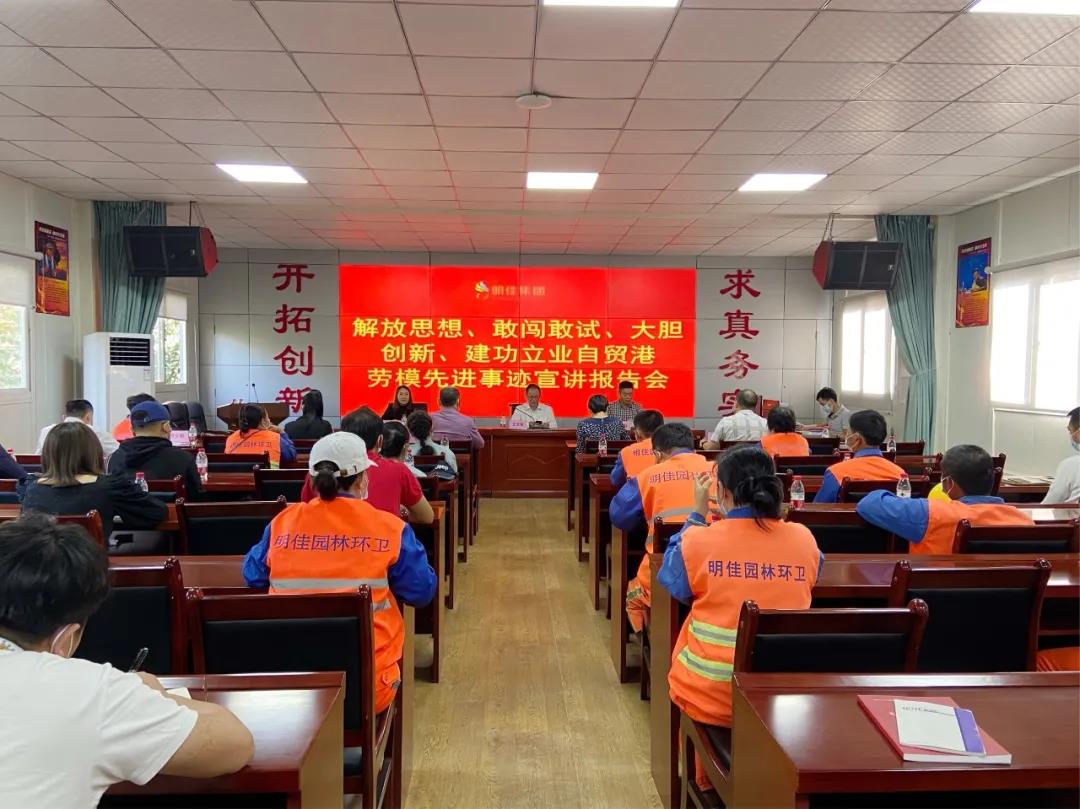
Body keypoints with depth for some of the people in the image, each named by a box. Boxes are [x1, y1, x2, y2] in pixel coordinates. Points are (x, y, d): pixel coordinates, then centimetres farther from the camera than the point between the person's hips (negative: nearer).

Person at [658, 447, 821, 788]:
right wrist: (770, 507, 18)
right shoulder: (803, 538, -7)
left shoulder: (698, 540, -14)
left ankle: (706, 776, 42)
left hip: (710, 696, -3)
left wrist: (697, 513, 8)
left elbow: (675, 583, 8)